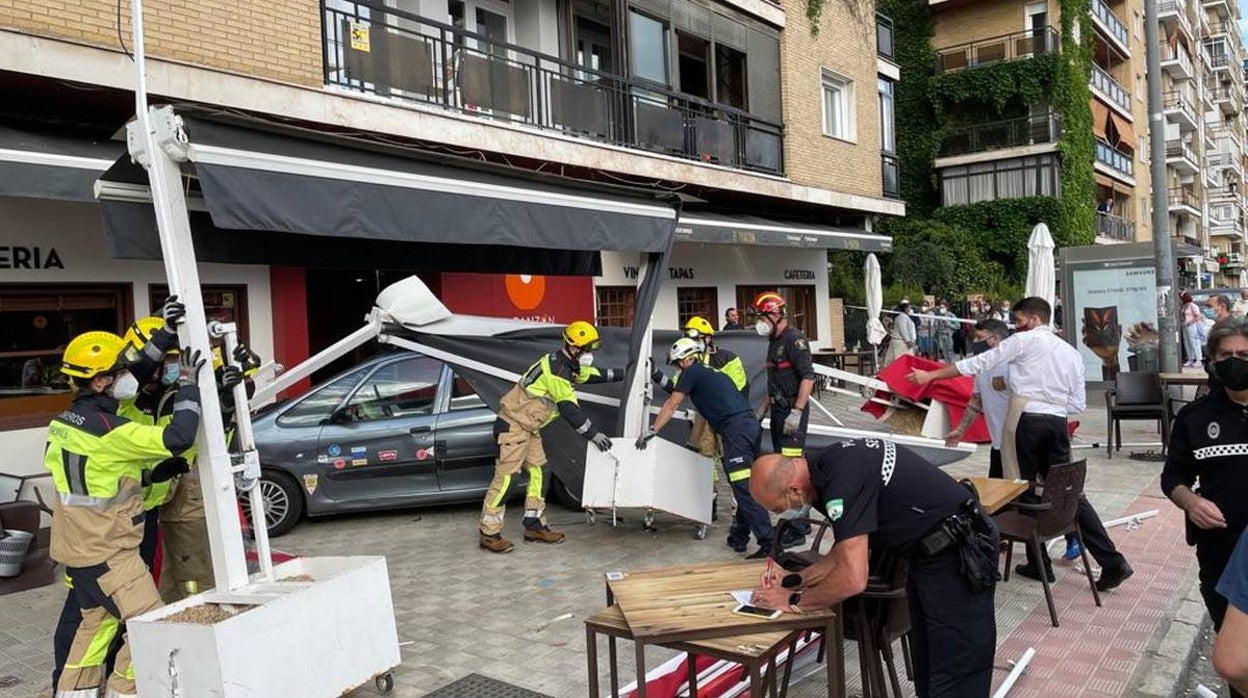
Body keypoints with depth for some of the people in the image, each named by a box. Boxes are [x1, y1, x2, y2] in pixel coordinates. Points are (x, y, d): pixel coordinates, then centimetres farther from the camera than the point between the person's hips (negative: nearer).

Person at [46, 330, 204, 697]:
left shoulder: (66, 422, 6)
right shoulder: (107, 429, -24)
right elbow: (178, 438, -31)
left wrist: (156, 472, 3)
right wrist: (188, 385, -22)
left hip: (79, 543, 10)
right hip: (106, 550, -10)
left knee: (98, 619, 24)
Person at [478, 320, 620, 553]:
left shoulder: (567, 365, 8)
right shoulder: (556, 369, -23)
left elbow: (590, 374, 28)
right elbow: (569, 409, -25)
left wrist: (616, 375, 30)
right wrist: (593, 434, -20)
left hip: (529, 427, 10)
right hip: (513, 424, -10)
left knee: (537, 472, 12)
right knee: (505, 476, -9)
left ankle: (534, 526, 20)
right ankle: (489, 534, -4)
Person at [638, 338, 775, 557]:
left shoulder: (692, 372, 5)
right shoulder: (715, 372, 29)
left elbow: (671, 406, 7)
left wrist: (652, 431, 13)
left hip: (735, 430, -9)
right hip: (752, 424, 9)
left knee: (744, 490, -11)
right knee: (744, 487, 13)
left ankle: (768, 541, -15)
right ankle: (739, 537, 21)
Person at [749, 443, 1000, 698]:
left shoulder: (843, 482, -27)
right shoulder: (830, 465, 3)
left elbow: (852, 579, -28)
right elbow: (848, 550, 13)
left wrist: (794, 600, -13)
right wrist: (794, 580, 6)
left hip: (959, 556, -10)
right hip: (931, 552, 10)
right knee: (927, 669, 18)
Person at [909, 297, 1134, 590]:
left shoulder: (1024, 341, 0)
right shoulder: (1071, 352, 18)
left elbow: (979, 362, -2)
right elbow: (1079, 404, 14)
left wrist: (930, 375, 2)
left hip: (1026, 421, -5)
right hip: (1058, 424, 6)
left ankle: (1040, 563, 14)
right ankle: (1112, 562, 6)